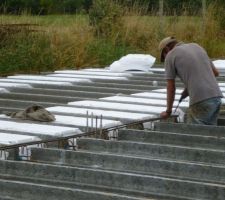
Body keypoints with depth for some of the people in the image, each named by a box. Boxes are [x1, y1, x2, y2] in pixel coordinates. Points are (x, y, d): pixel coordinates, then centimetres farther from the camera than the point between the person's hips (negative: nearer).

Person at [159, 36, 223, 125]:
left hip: (200, 100, -7)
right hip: (216, 96, 7)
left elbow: (171, 88, 8)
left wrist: (168, 111, 20)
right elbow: (215, 73, 26)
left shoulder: (170, 56, 6)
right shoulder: (196, 46, 23)